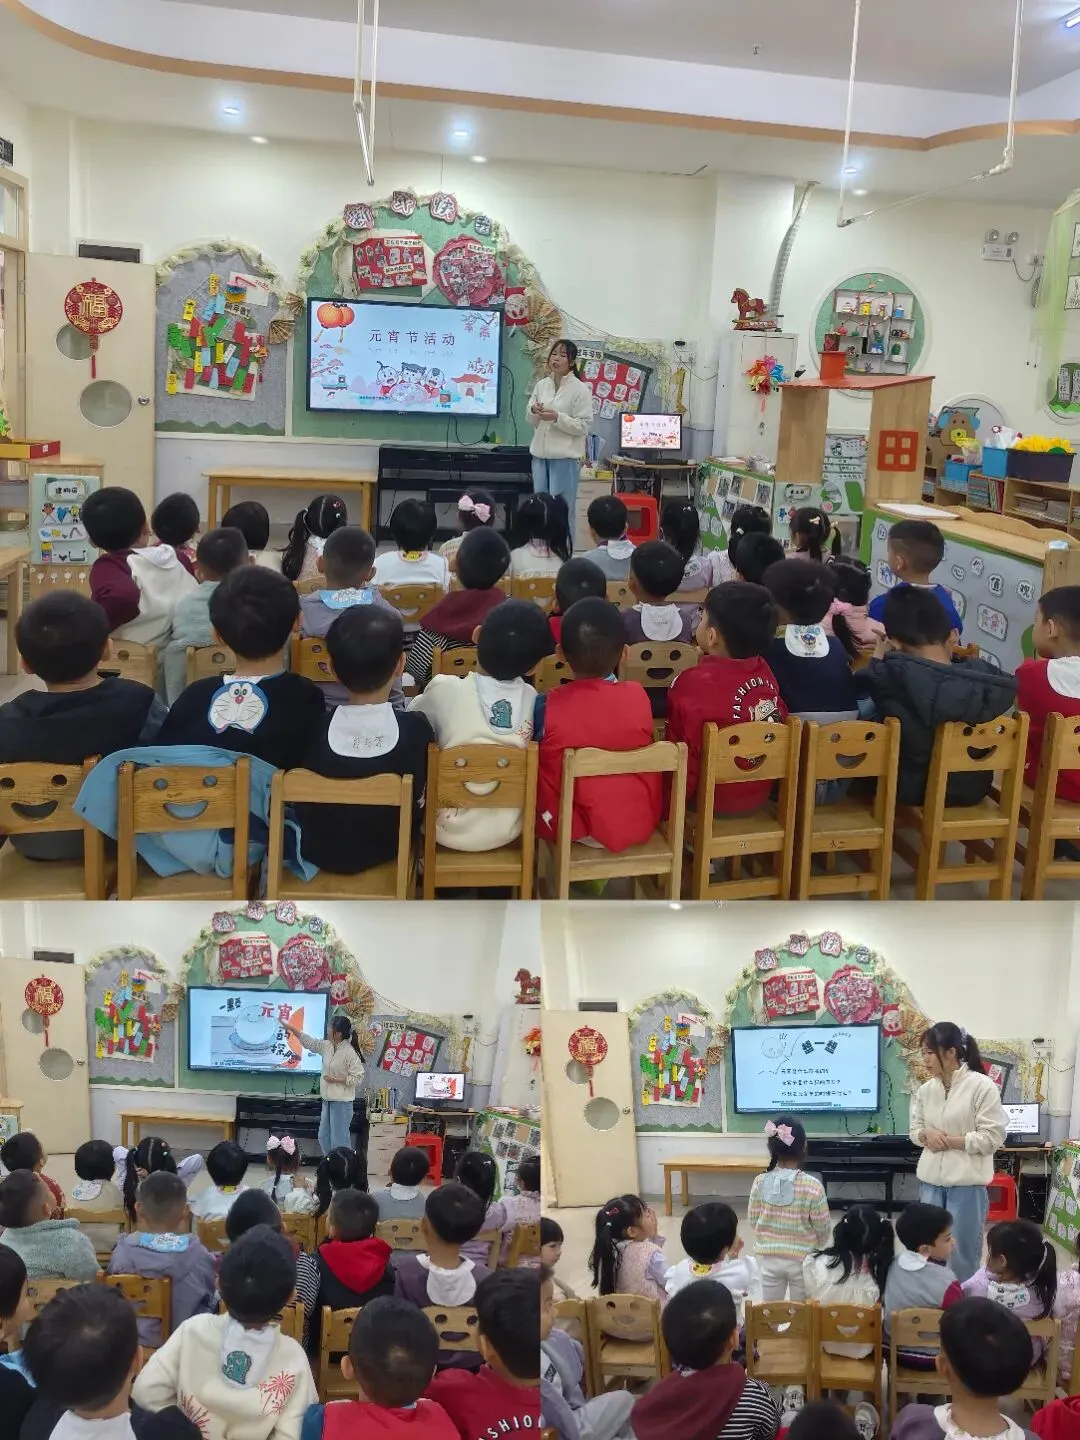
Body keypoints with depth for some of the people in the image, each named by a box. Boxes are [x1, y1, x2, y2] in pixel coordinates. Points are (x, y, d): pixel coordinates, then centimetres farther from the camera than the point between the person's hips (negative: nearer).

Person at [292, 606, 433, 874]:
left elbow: (300, 803, -8)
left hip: (318, 851, 1)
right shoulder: (417, 730, -24)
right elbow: (418, 799, -7)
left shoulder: (312, 728, -24)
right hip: (387, 851, 0)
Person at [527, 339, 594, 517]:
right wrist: (533, 412, -8)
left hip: (565, 456, -5)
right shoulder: (541, 385, 9)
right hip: (540, 454, 6)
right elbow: (531, 421, 14)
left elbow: (585, 426, -10)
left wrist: (557, 418, -20)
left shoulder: (580, 389, -6)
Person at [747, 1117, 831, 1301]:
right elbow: (822, 1228, -10)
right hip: (802, 1258, -2)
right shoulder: (813, 1186, -20)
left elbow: (752, 1221, -1)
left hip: (768, 1257, 2)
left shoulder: (760, 1182, -12)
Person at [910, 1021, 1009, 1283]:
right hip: (931, 1179, 5)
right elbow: (914, 1130, 13)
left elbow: (992, 1138, -12)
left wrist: (950, 1141, -14)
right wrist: (926, 1135, -10)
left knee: (961, 1253, 6)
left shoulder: (982, 1086, -12)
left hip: (967, 1182, -5)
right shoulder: (925, 1090, 4)